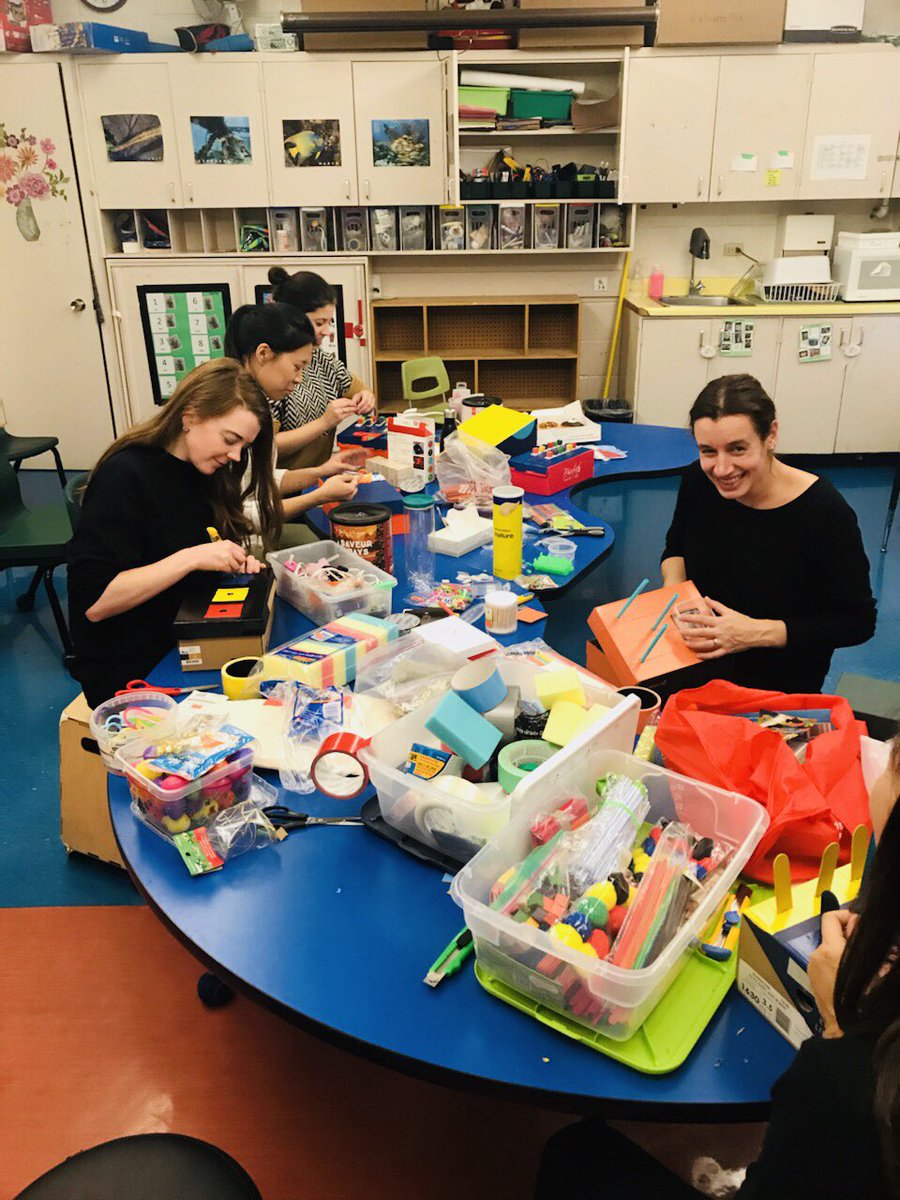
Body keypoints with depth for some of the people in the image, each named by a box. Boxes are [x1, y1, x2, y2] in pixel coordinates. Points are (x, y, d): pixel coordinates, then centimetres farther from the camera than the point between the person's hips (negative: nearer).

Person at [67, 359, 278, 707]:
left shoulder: (202, 474, 5)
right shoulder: (124, 476, -18)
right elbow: (93, 602, -23)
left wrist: (233, 560, -5)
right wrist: (191, 558, -26)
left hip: (188, 646, 7)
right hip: (127, 673, -7)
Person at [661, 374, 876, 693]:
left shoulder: (825, 512, -22)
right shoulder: (698, 481, -8)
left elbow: (858, 621, -13)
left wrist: (758, 633, -24)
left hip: (779, 681, -5)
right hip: (696, 655, 5)